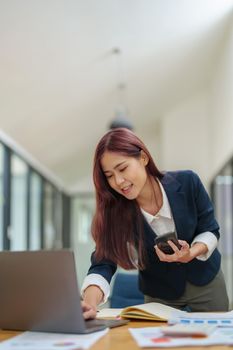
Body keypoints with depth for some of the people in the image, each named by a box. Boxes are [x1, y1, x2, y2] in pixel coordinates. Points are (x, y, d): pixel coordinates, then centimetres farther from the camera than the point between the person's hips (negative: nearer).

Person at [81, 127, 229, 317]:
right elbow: (103, 264, -31)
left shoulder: (187, 182, -23)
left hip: (205, 281, 1)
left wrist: (190, 254, -33)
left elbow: (210, 230, -12)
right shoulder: (114, 210, -24)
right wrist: (90, 304, -50)